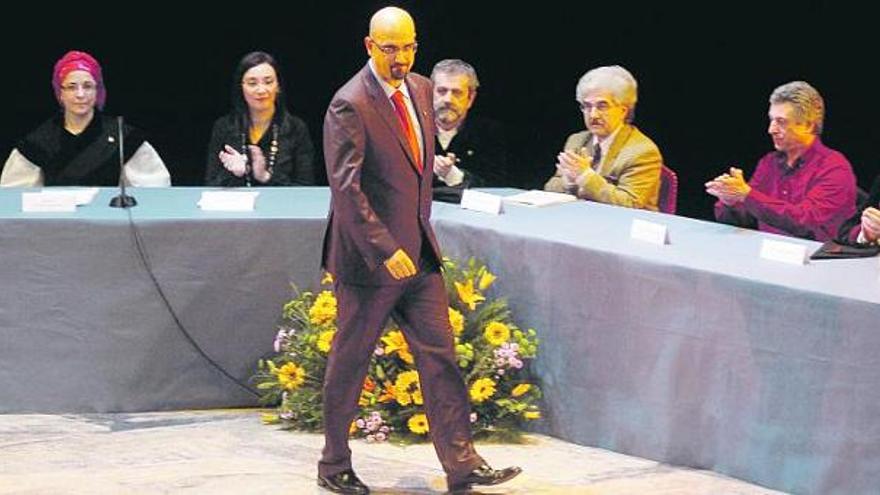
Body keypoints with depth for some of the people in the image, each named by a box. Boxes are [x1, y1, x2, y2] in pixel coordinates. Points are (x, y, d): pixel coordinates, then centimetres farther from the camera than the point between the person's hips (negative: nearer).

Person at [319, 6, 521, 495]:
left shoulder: (420, 89, 8)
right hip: (369, 257, -7)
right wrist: (385, 250, -27)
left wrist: (419, 230, 17)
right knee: (349, 362, 6)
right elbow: (345, 185, -23)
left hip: (417, 252, 7)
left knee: (439, 355, 4)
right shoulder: (350, 105, -17)